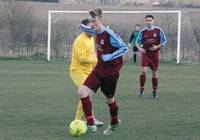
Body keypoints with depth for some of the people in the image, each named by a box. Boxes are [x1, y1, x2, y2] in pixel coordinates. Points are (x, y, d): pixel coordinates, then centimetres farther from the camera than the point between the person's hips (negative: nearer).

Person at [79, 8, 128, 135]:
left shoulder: (109, 34, -23)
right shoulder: (97, 32, 0)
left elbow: (124, 48, -22)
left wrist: (109, 57, -30)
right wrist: (85, 28, 20)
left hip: (110, 72, -6)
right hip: (99, 70, 6)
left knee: (109, 98, 12)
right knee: (83, 92, -10)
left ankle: (114, 122, 39)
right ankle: (91, 124, -6)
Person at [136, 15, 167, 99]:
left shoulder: (158, 31, -3)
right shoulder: (142, 32, 0)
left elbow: (164, 41, 2)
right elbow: (138, 42, 9)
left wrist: (157, 47, -14)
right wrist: (140, 48, -12)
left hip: (155, 54, 0)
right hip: (145, 53, 0)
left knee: (154, 73, 7)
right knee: (143, 71, -16)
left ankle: (154, 92, 18)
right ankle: (142, 89, -4)